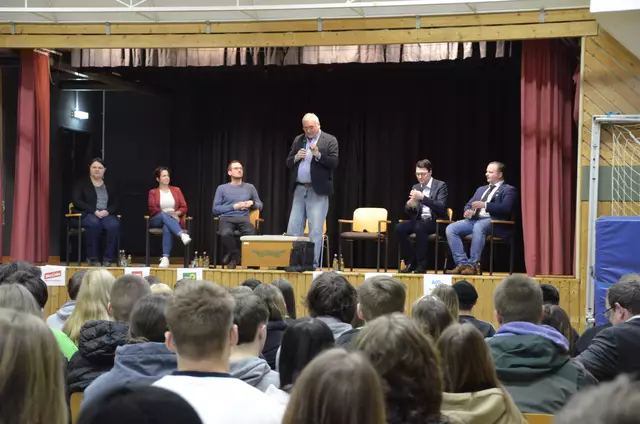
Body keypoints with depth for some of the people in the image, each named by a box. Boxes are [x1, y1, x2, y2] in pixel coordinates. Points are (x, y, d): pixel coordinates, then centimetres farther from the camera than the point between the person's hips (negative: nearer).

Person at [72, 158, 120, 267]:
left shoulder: (109, 186, 20)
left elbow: (115, 204, 12)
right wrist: (94, 211, -16)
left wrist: (107, 211, -12)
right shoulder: (81, 184, 10)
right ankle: (92, 258, -30)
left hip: (106, 214, 3)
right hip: (87, 214, -3)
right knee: (94, 223, -40)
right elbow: (77, 201, -4)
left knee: (114, 224, -34)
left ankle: (108, 259, -29)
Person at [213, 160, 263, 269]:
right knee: (225, 234, -39)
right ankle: (235, 255, -8)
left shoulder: (250, 187, 20)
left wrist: (252, 203, 1)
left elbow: (260, 205, 25)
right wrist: (234, 206, -4)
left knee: (251, 234, -35)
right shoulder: (222, 188, 13)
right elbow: (215, 209, 6)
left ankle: (233, 256, -9)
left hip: (243, 218, 1)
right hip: (227, 218, -1)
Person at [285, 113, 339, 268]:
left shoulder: (329, 140, -1)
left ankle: (312, 263, 1)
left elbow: (334, 163, -9)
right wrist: (296, 157, -8)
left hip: (318, 191, -5)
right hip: (299, 190, 5)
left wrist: (318, 155, -22)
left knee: (315, 230, -4)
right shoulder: (298, 140, 14)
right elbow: (289, 163, 12)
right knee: (293, 229, 3)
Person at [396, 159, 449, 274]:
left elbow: (441, 207, -17)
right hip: (420, 220, 6)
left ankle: (421, 265, -28)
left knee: (419, 227, -37)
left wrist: (423, 198, -27)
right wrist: (409, 205, -13)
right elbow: (409, 212, 12)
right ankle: (411, 262, -12)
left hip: (437, 222, -5)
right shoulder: (415, 187, 14)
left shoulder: (441, 185, -3)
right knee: (399, 228, -23)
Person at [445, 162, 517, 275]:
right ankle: (462, 263, -20)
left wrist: (484, 205, -19)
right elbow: (468, 205, 24)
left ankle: (472, 265, -35)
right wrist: (468, 211, -2)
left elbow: (506, 208, -12)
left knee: (478, 227, -40)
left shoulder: (509, 190, 6)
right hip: (474, 219, 7)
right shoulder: (481, 189, 29)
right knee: (450, 229, -18)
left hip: (494, 222, -7)